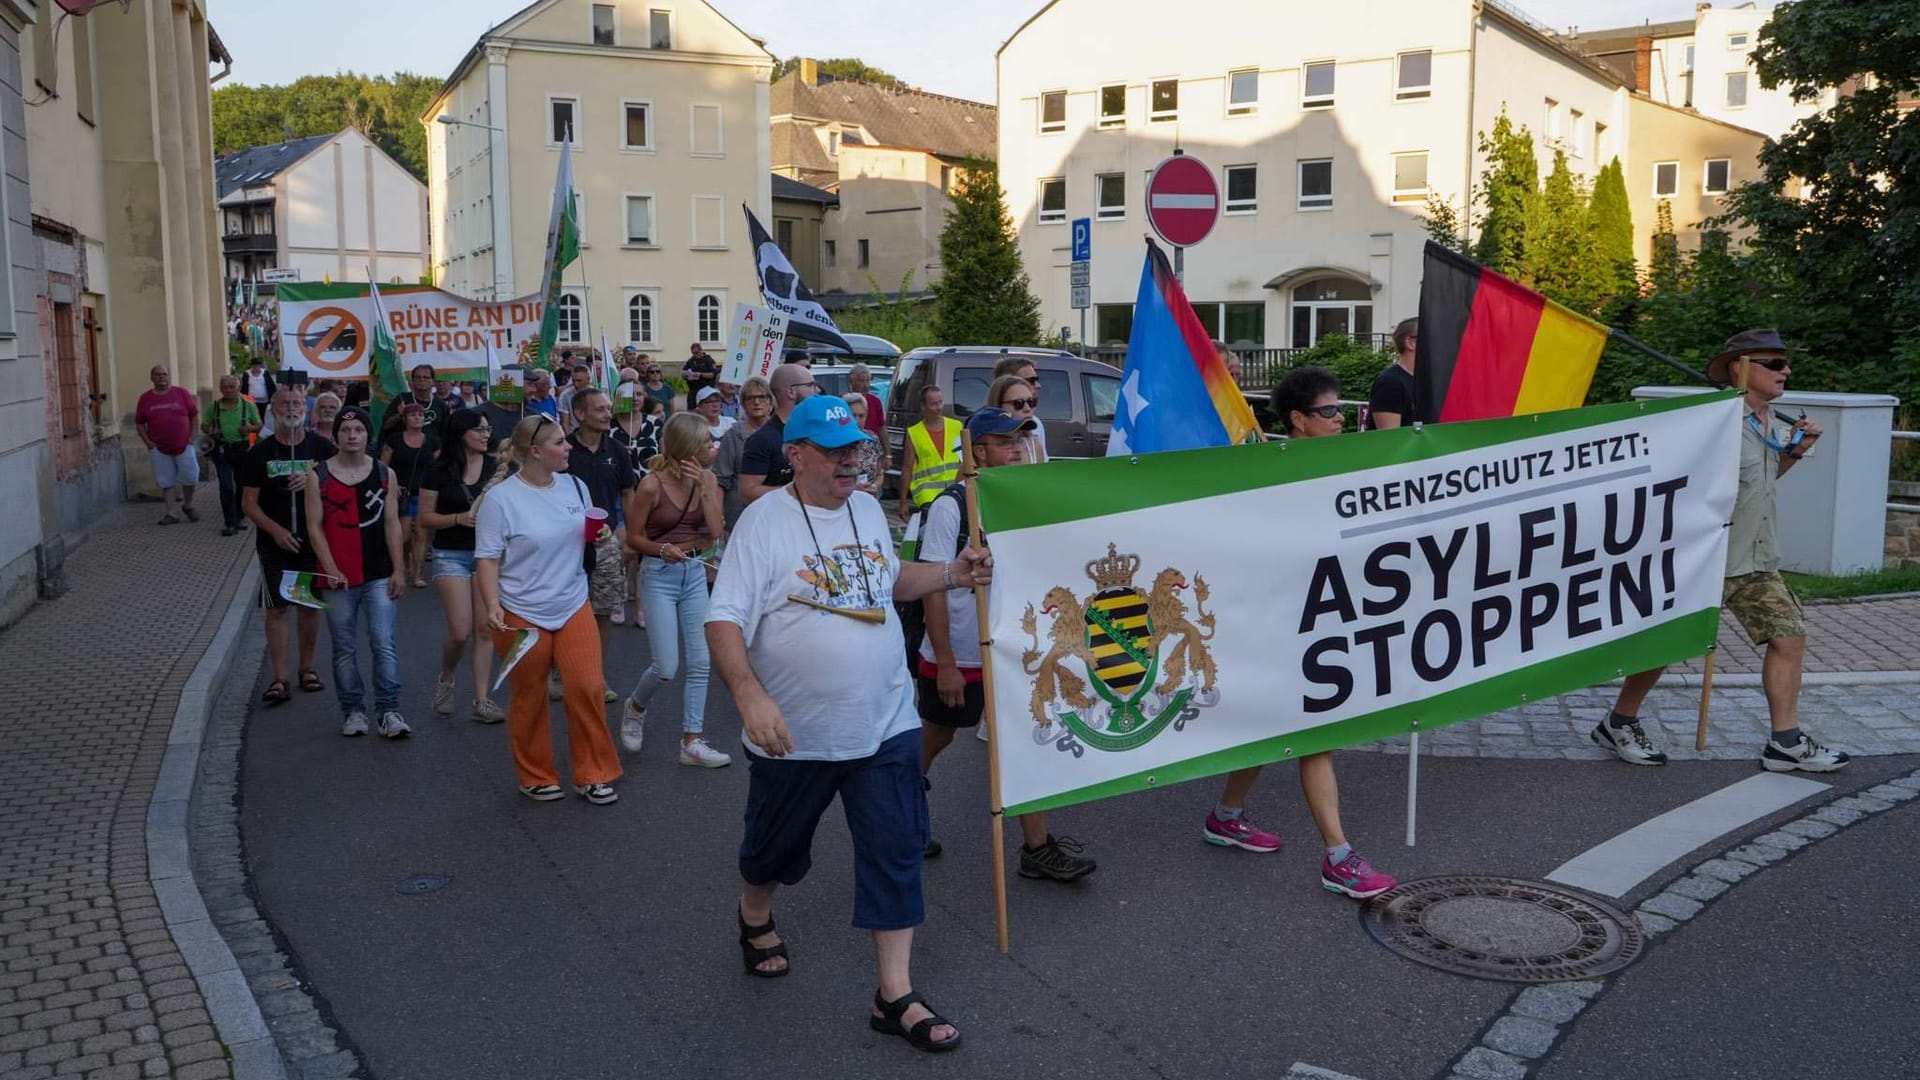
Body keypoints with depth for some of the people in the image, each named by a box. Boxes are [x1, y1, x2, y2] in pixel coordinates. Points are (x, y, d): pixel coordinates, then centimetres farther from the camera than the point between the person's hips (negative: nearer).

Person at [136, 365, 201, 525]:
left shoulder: (181, 393, 2)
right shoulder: (146, 399, 3)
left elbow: (195, 415, 4)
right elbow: (139, 423, 7)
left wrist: (192, 437, -4)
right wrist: (148, 442, -4)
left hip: (184, 446, -1)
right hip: (159, 449, 1)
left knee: (190, 477, 1)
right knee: (166, 482, 3)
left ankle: (188, 506, 25)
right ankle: (172, 513, 11)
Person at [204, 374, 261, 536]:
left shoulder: (248, 406, 0)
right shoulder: (214, 406, 2)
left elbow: (259, 425, 6)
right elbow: (204, 425, 12)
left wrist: (250, 428, -15)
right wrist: (210, 430, -11)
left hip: (242, 449, 1)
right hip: (222, 449, -1)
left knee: (242, 484, 11)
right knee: (226, 486, -7)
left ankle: (239, 517, 28)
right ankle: (230, 523, -6)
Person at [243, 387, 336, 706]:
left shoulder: (321, 447, 1)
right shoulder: (261, 452, 0)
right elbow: (248, 503, 0)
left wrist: (313, 480, -18)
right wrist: (275, 530, -14)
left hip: (314, 542, 1)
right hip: (275, 544, -1)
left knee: (311, 605, 9)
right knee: (276, 608, -1)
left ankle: (307, 669, 24)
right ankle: (279, 679, 3)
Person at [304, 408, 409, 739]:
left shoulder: (385, 474, 6)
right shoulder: (318, 477, 1)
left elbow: (392, 524, 6)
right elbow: (315, 528, -1)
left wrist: (398, 570, 1)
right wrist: (331, 570, -10)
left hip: (379, 574, 0)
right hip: (338, 576, 0)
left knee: (384, 644, -7)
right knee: (344, 648, 8)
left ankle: (388, 711, -2)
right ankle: (353, 710, 19)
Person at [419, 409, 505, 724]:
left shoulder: (496, 467, 3)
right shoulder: (440, 471, -3)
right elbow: (425, 518, -2)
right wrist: (459, 518, -17)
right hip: (451, 554, -2)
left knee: (485, 630, 2)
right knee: (460, 631, -9)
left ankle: (481, 701, 8)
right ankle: (445, 679, 21)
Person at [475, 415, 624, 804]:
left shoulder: (574, 485, 3)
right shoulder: (500, 498, -13)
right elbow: (487, 559, -11)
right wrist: (492, 607, -22)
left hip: (574, 606, 4)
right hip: (522, 614, -4)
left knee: (588, 688, -3)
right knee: (528, 699, 9)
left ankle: (593, 775, 12)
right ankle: (536, 778, 27)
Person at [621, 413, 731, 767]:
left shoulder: (707, 479, 0)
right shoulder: (652, 484, -14)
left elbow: (716, 531, -8)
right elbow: (633, 537, -5)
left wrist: (704, 486, -16)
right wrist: (662, 548, -24)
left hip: (696, 574, 5)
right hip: (659, 576, -5)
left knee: (700, 663, 2)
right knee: (666, 667, -5)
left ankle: (692, 741, 10)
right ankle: (635, 707, 27)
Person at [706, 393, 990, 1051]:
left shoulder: (868, 509, 5)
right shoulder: (765, 521, -14)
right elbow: (723, 620, -17)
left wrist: (951, 575, 4)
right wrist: (750, 696, -31)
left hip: (885, 725, 4)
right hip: (796, 733, -4)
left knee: (896, 854, 2)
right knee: (776, 847, 18)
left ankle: (895, 996, 11)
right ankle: (756, 920, 50)